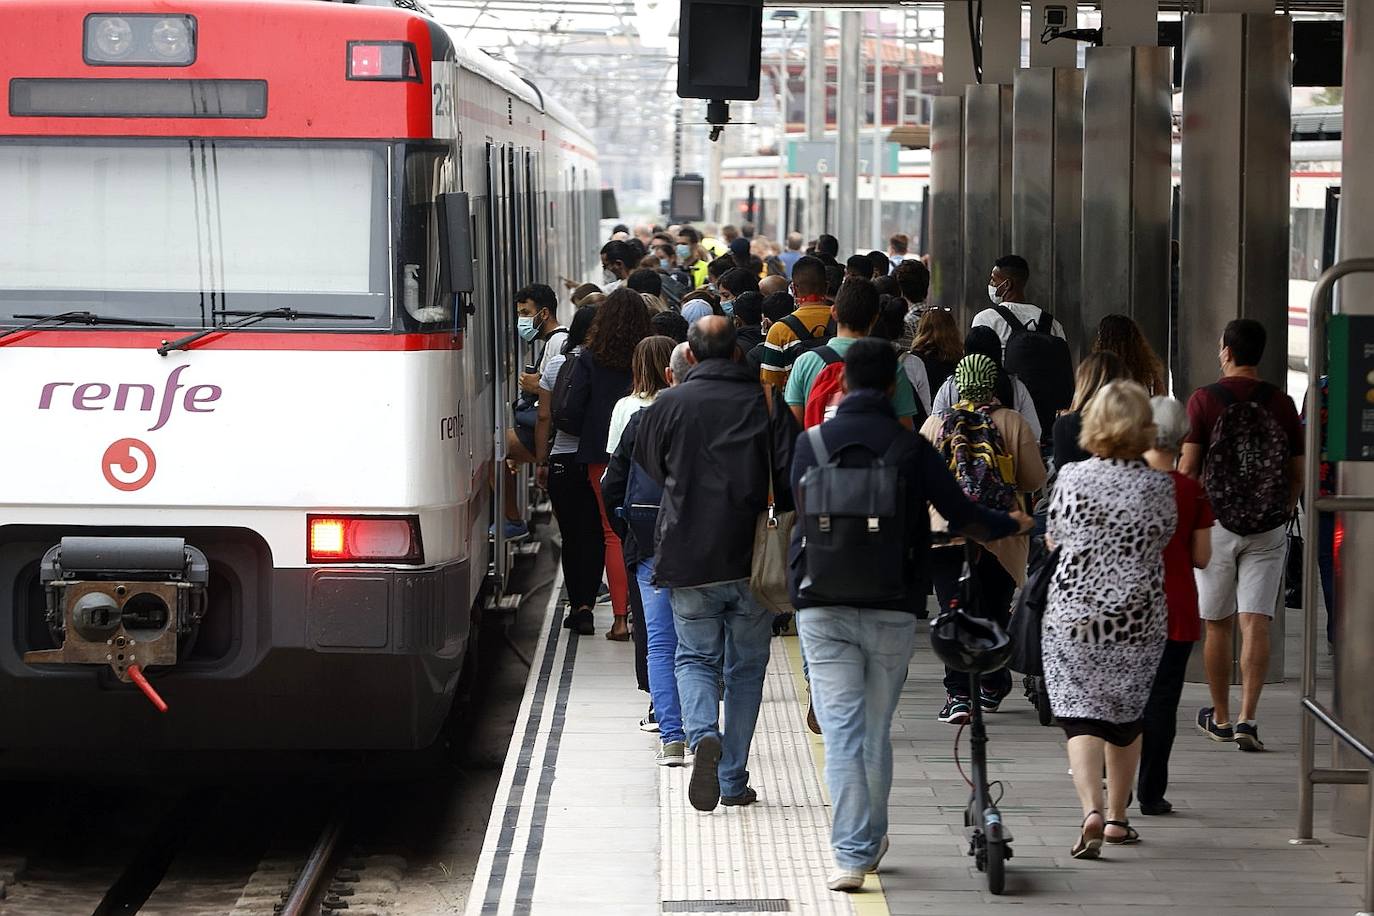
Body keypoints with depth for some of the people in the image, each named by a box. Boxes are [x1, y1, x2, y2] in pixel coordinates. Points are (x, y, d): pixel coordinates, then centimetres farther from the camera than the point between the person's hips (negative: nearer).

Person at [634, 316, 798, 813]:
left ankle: (703, 736, -18)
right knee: (746, 667, 11)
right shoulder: (768, 406, 0)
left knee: (695, 658, 11)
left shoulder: (665, 407, -1)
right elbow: (791, 483, -2)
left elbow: (649, 475, 9)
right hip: (752, 563, 1)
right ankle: (734, 779, 11)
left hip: (688, 559, -1)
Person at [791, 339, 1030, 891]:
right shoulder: (911, 447, -3)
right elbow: (960, 515, 1)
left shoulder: (810, 444, 2)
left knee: (841, 731, -3)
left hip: (822, 610, 0)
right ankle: (872, 842, 26)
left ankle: (851, 855, -12)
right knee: (877, 732, 13)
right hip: (892, 609, 0)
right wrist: (1012, 525, 21)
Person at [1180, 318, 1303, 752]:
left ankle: (1220, 717, 21)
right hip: (1268, 528, 1)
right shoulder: (1281, 404, 2)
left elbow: (1187, 469, -5)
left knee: (1218, 624, 10)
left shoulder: (1204, 400, -5)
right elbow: (1297, 475, 7)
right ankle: (1247, 720, -12)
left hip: (1216, 523, -1)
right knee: (1256, 623, -2)